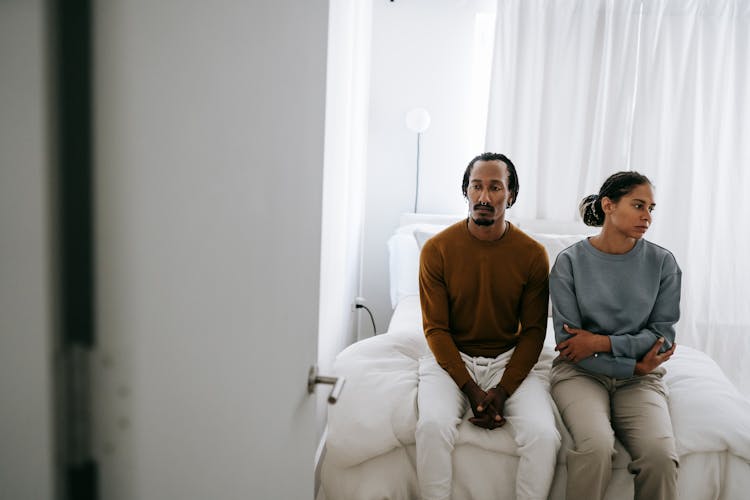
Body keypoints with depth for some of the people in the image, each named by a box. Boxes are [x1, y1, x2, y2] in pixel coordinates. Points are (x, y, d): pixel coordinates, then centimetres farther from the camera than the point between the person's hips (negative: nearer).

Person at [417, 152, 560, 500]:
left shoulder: (532, 254, -3)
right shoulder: (437, 249, -6)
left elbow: (533, 331, 0)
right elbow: (435, 328, -5)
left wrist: (502, 390, -13)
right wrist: (471, 389, -14)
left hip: (511, 360, 1)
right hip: (451, 358, -1)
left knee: (544, 434, -24)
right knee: (433, 425, -29)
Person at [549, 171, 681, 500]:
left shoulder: (662, 263, 2)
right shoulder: (570, 261, -4)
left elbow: (663, 334, 0)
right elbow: (567, 339, -6)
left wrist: (601, 342, -12)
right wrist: (633, 365, -8)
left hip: (639, 377, 2)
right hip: (580, 371, -2)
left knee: (660, 455, -26)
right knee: (596, 447, -31)